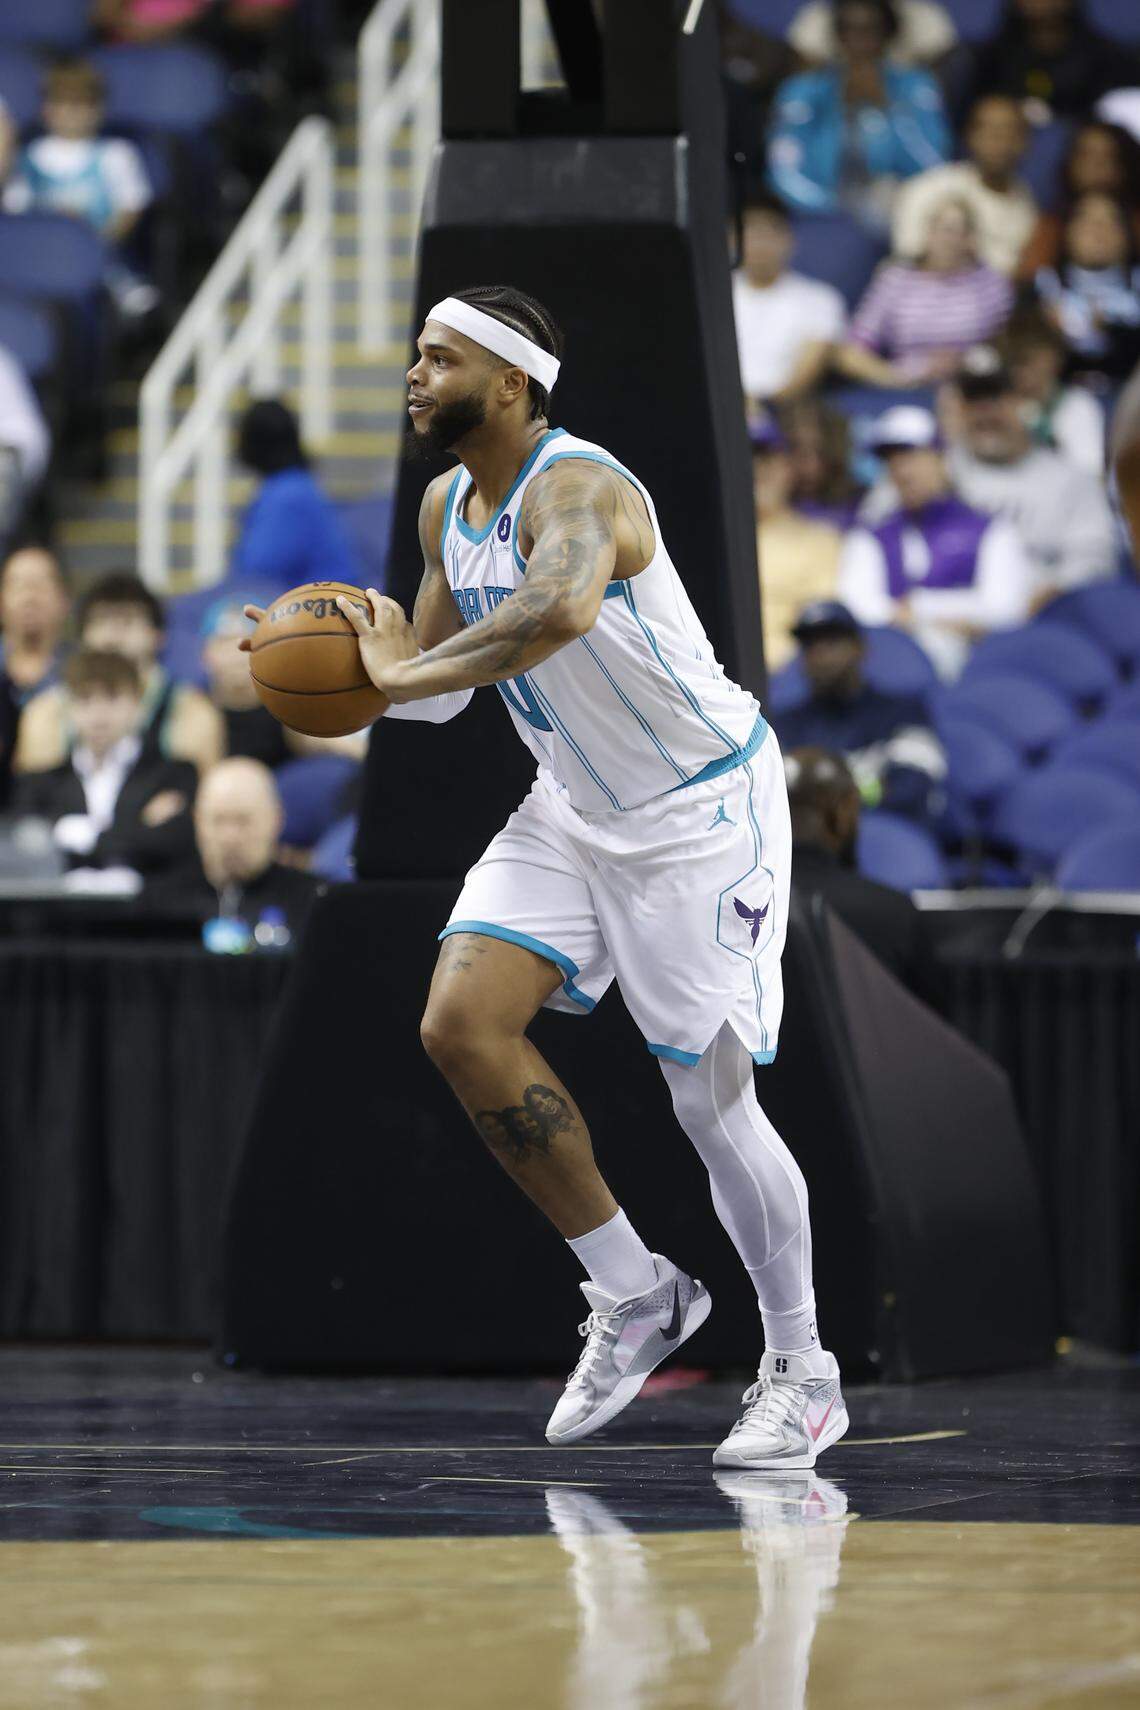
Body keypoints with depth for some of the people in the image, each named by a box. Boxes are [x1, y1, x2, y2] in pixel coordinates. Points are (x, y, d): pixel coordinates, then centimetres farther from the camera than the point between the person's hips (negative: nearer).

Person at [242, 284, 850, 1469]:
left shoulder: (575, 489, -26)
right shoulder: (447, 506, 3)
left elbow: (562, 608, -49)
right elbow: (442, 680, 14)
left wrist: (406, 672, -41)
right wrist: (368, 669, -7)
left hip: (704, 808, -8)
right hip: (575, 811, 8)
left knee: (710, 1101, -5)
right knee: (461, 1023, -9)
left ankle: (801, 1374, 14)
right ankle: (634, 1296, 4)